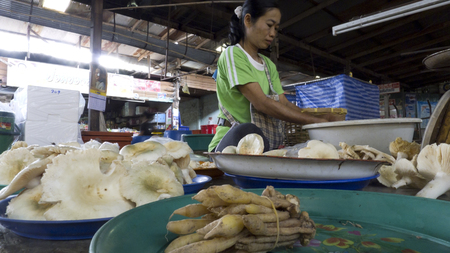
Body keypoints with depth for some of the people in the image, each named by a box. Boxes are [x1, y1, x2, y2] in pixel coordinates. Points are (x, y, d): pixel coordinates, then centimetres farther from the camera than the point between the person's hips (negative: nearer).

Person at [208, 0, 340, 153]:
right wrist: (314, 121, -19)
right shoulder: (232, 55, -7)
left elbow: (284, 103, 7)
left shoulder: (269, 65, 19)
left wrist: (322, 121, -9)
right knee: (247, 132, -39)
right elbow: (261, 103, -18)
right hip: (231, 141, -6)